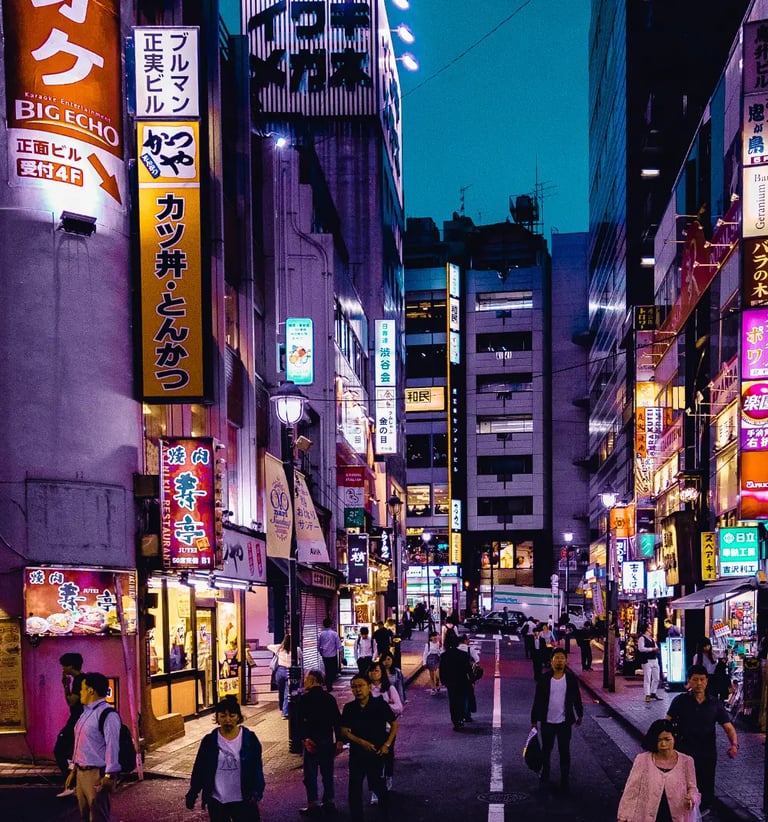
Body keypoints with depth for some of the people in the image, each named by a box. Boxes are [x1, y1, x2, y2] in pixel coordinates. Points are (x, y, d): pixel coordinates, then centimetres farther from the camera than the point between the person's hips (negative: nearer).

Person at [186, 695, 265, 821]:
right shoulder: (209, 741, -2)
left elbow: (257, 768, -3)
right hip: (216, 801, 1)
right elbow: (199, 769, 5)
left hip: (243, 801, -1)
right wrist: (192, 794, 6)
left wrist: (256, 792, -15)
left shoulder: (250, 739, -4)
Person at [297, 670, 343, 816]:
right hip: (328, 740, 5)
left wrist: (304, 739, -17)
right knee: (327, 773, 13)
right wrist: (339, 740, 8)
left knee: (310, 774, 0)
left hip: (312, 742, -5)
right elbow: (337, 720, 6)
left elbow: (301, 721, -16)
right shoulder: (329, 698, 7)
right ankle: (329, 802, 17)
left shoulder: (305, 699, -8)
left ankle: (314, 805, -3)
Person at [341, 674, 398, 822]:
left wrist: (387, 745, -8)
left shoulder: (380, 705, -8)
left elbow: (394, 724, 0)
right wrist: (361, 742, -16)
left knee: (377, 785, 4)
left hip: (376, 753, -2)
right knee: (354, 787, 4)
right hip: (356, 753, 2)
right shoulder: (349, 708, -2)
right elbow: (344, 731, -1)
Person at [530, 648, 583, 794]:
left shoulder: (571, 679, -4)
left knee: (564, 752, 5)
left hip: (564, 722, 0)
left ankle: (565, 781, 14)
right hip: (547, 722, 0)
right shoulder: (544, 679, -7)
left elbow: (577, 698, 7)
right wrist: (534, 720, 0)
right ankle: (545, 776, 33)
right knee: (546, 750, 15)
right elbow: (537, 701, -2)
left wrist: (579, 715, 13)